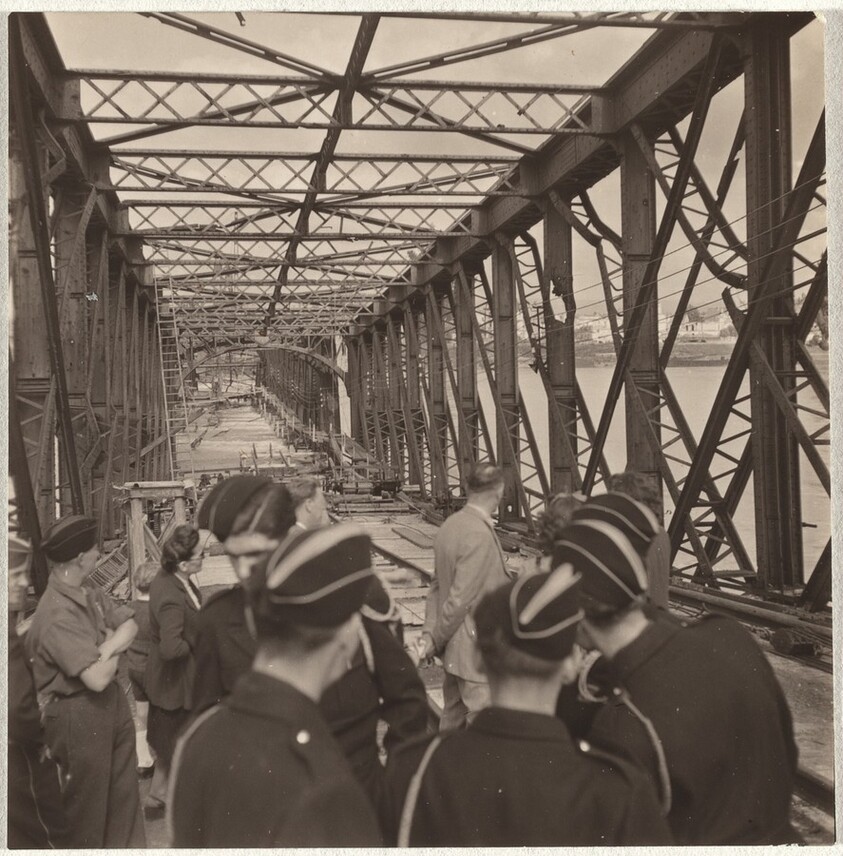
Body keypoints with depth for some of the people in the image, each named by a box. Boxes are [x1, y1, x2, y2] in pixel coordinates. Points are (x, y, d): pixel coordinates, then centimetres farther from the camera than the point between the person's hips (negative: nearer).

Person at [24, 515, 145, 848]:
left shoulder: (90, 595, 2)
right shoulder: (57, 614, -27)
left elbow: (129, 625, 0)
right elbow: (98, 678, -29)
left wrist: (105, 650, -19)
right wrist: (112, 653, -7)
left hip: (111, 703, 9)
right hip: (78, 716, -9)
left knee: (124, 792, 20)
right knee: (87, 804, 9)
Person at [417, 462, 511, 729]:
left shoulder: (450, 525, 5)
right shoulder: (479, 535, -22)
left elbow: (437, 585, 8)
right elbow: (461, 598, -20)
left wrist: (430, 633, 3)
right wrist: (435, 640, -9)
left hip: (455, 647, 9)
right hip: (475, 650, -9)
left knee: (452, 719, 19)